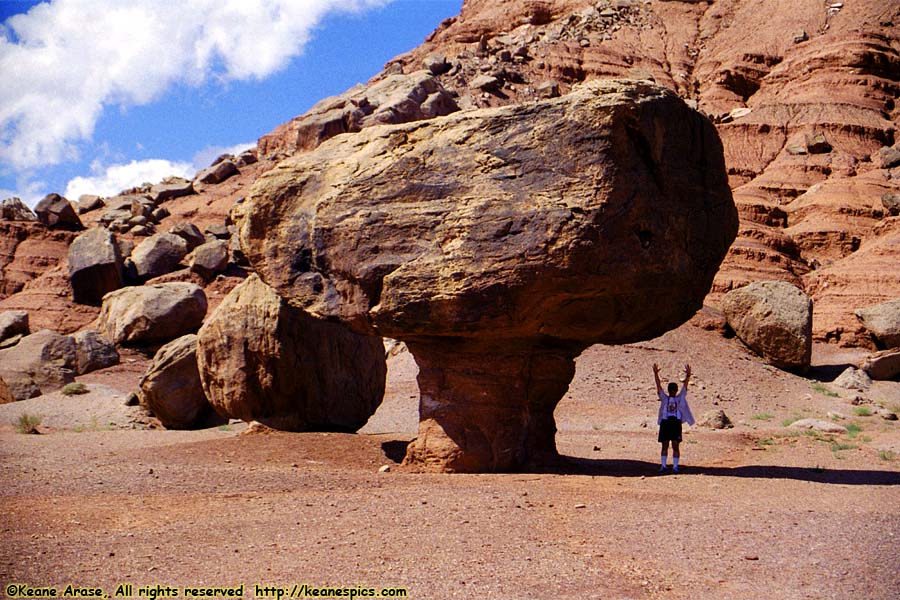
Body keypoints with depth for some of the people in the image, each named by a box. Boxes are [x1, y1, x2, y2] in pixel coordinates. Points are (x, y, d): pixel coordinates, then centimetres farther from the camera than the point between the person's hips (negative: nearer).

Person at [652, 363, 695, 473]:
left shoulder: (680, 398, 11)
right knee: (664, 445, 3)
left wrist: (688, 375, -12)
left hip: (676, 423, 0)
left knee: (675, 446, 1)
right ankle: (663, 465, 9)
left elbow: (685, 386, 1)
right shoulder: (664, 398, 10)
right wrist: (656, 374, -9)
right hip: (665, 423, 0)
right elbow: (658, 385, 2)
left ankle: (675, 466, 6)